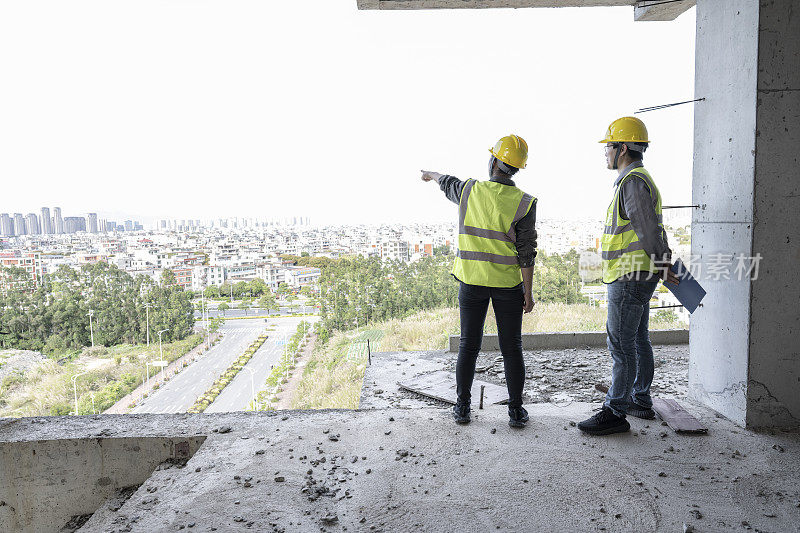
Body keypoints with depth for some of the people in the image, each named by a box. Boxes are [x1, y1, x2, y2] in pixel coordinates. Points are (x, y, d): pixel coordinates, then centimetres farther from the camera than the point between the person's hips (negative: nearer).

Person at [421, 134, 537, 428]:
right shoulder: (524, 203, -10)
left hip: (471, 279, 2)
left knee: (469, 345, 11)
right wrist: (528, 293, -4)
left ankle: (462, 407, 19)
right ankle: (516, 411, 16)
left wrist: (431, 174, 43)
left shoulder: (469, 190, -4)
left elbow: (447, 182, 20)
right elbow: (527, 253, -11)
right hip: (508, 283, -1)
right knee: (511, 348, 9)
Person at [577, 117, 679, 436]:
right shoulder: (638, 179, 18)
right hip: (637, 277, 11)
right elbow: (654, 230, 21)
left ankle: (615, 412, 2)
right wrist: (663, 265, 20)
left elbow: (649, 230, -17)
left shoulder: (633, 181, -16)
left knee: (621, 344, -6)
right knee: (637, 341, 17)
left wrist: (662, 267, -8)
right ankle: (641, 401, 28)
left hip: (629, 278, -11)